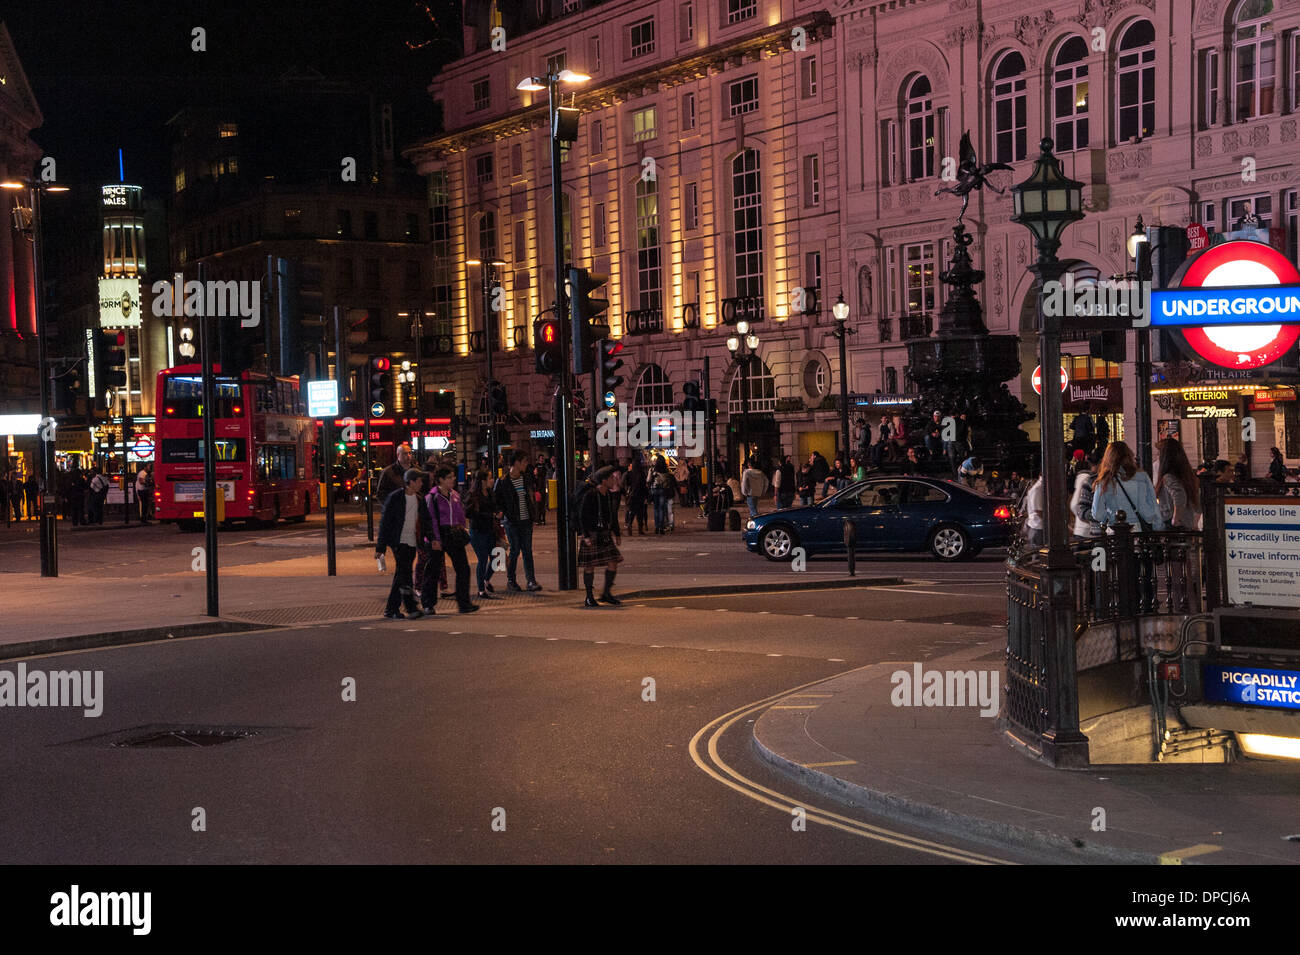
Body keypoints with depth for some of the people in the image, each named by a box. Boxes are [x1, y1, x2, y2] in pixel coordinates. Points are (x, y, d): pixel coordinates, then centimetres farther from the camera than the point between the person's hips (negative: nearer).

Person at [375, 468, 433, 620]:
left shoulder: (419, 500, 12)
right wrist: (380, 547, -7)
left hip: (412, 542, 6)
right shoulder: (395, 498, -7)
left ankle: (391, 609, 11)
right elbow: (385, 522, -6)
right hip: (399, 541, -6)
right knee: (404, 574, -15)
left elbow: (424, 522, 19)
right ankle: (411, 607, -19)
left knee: (400, 576, 7)